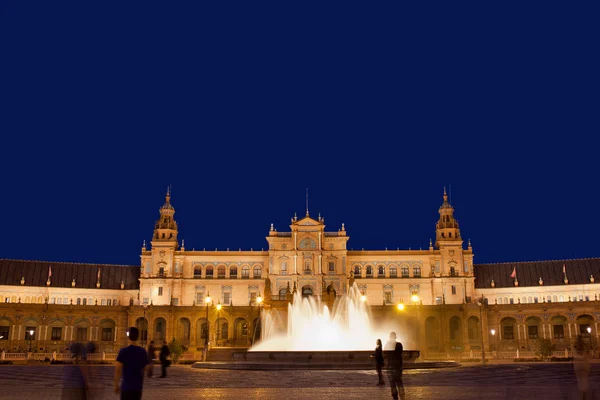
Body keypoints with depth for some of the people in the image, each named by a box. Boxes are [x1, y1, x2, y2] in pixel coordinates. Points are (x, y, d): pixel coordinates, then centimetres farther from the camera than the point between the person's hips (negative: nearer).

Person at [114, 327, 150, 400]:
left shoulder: (123, 351, -13)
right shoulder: (143, 352, 1)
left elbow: (117, 370, -12)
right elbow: (146, 367, 11)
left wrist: (116, 385, -2)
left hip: (126, 386, -4)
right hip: (138, 386, 5)